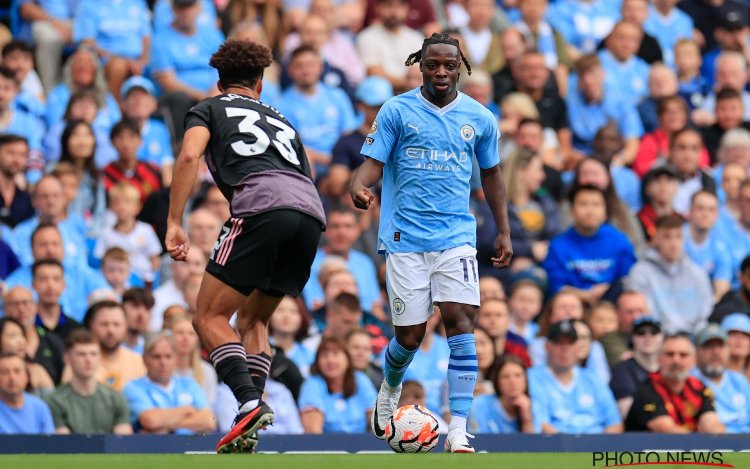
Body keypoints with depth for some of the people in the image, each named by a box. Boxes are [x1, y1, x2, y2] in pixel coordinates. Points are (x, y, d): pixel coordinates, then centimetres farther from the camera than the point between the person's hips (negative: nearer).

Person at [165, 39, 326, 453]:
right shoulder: (281, 122, 37)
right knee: (252, 320, 20)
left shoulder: (209, 110, 21)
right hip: (312, 213, 6)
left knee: (210, 318, 1)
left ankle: (250, 403, -22)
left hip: (260, 205, -6)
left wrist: (174, 224, -3)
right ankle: (248, 433, 7)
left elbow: (189, 156, 1)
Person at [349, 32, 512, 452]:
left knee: (461, 323, -15)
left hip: (456, 236, 1)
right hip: (405, 239, -1)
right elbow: (374, 162, -3)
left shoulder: (479, 118, 8)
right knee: (410, 336, 1)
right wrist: (360, 186, -26)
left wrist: (504, 232, 15)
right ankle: (390, 391, 36)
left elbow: (491, 174, 19)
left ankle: (459, 433, -16)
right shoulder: (396, 111, 1)